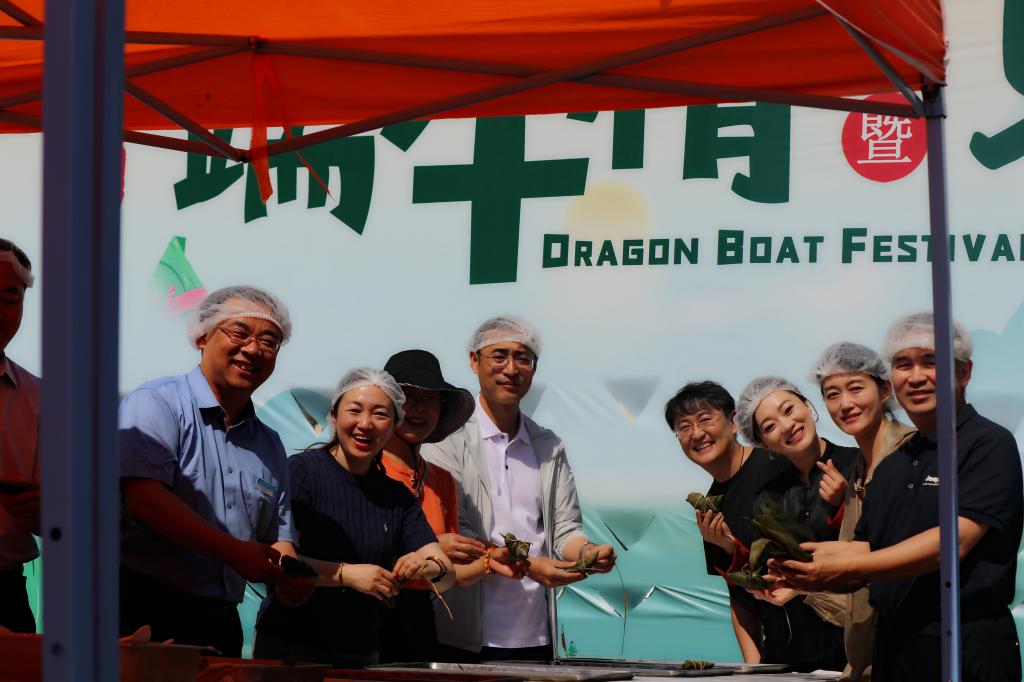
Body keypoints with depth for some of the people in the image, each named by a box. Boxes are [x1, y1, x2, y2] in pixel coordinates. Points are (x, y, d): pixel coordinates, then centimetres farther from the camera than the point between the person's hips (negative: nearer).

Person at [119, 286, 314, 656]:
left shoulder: (269, 444, 19)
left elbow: (276, 539, 22)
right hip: (144, 610, -7)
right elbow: (144, 498, -18)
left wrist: (291, 579, -3)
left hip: (219, 623, 7)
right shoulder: (156, 403, -4)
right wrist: (236, 553, -22)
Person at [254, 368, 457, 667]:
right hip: (287, 650, -5)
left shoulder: (397, 497, 9)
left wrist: (431, 568, -19)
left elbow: (447, 576, 4)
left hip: (362, 657, 5)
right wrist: (345, 574, -27)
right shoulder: (300, 471, -6)